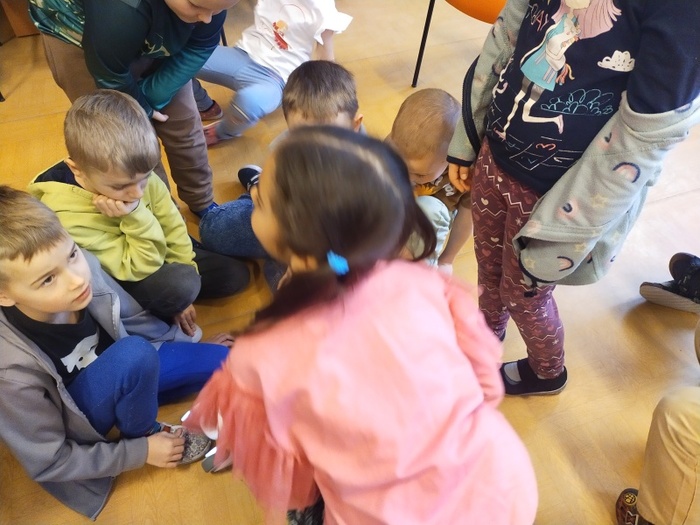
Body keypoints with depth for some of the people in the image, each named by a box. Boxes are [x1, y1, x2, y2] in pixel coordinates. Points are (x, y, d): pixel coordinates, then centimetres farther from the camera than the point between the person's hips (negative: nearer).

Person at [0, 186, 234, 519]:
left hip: (123, 376, 3)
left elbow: (133, 320, -4)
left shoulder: (82, 268, -27)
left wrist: (195, 347, 4)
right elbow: (48, 463, -20)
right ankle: (140, 435, -5)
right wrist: (140, 452, -17)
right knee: (135, 353, -33)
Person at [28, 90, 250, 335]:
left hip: (156, 251, 6)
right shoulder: (69, 217, -35)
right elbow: (139, 267, -29)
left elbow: (172, 224, -7)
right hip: (117, 285, -5)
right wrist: (136, 217, -42)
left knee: (236, 274, 5)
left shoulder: (135, 175, -21)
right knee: (183, 284, -34)